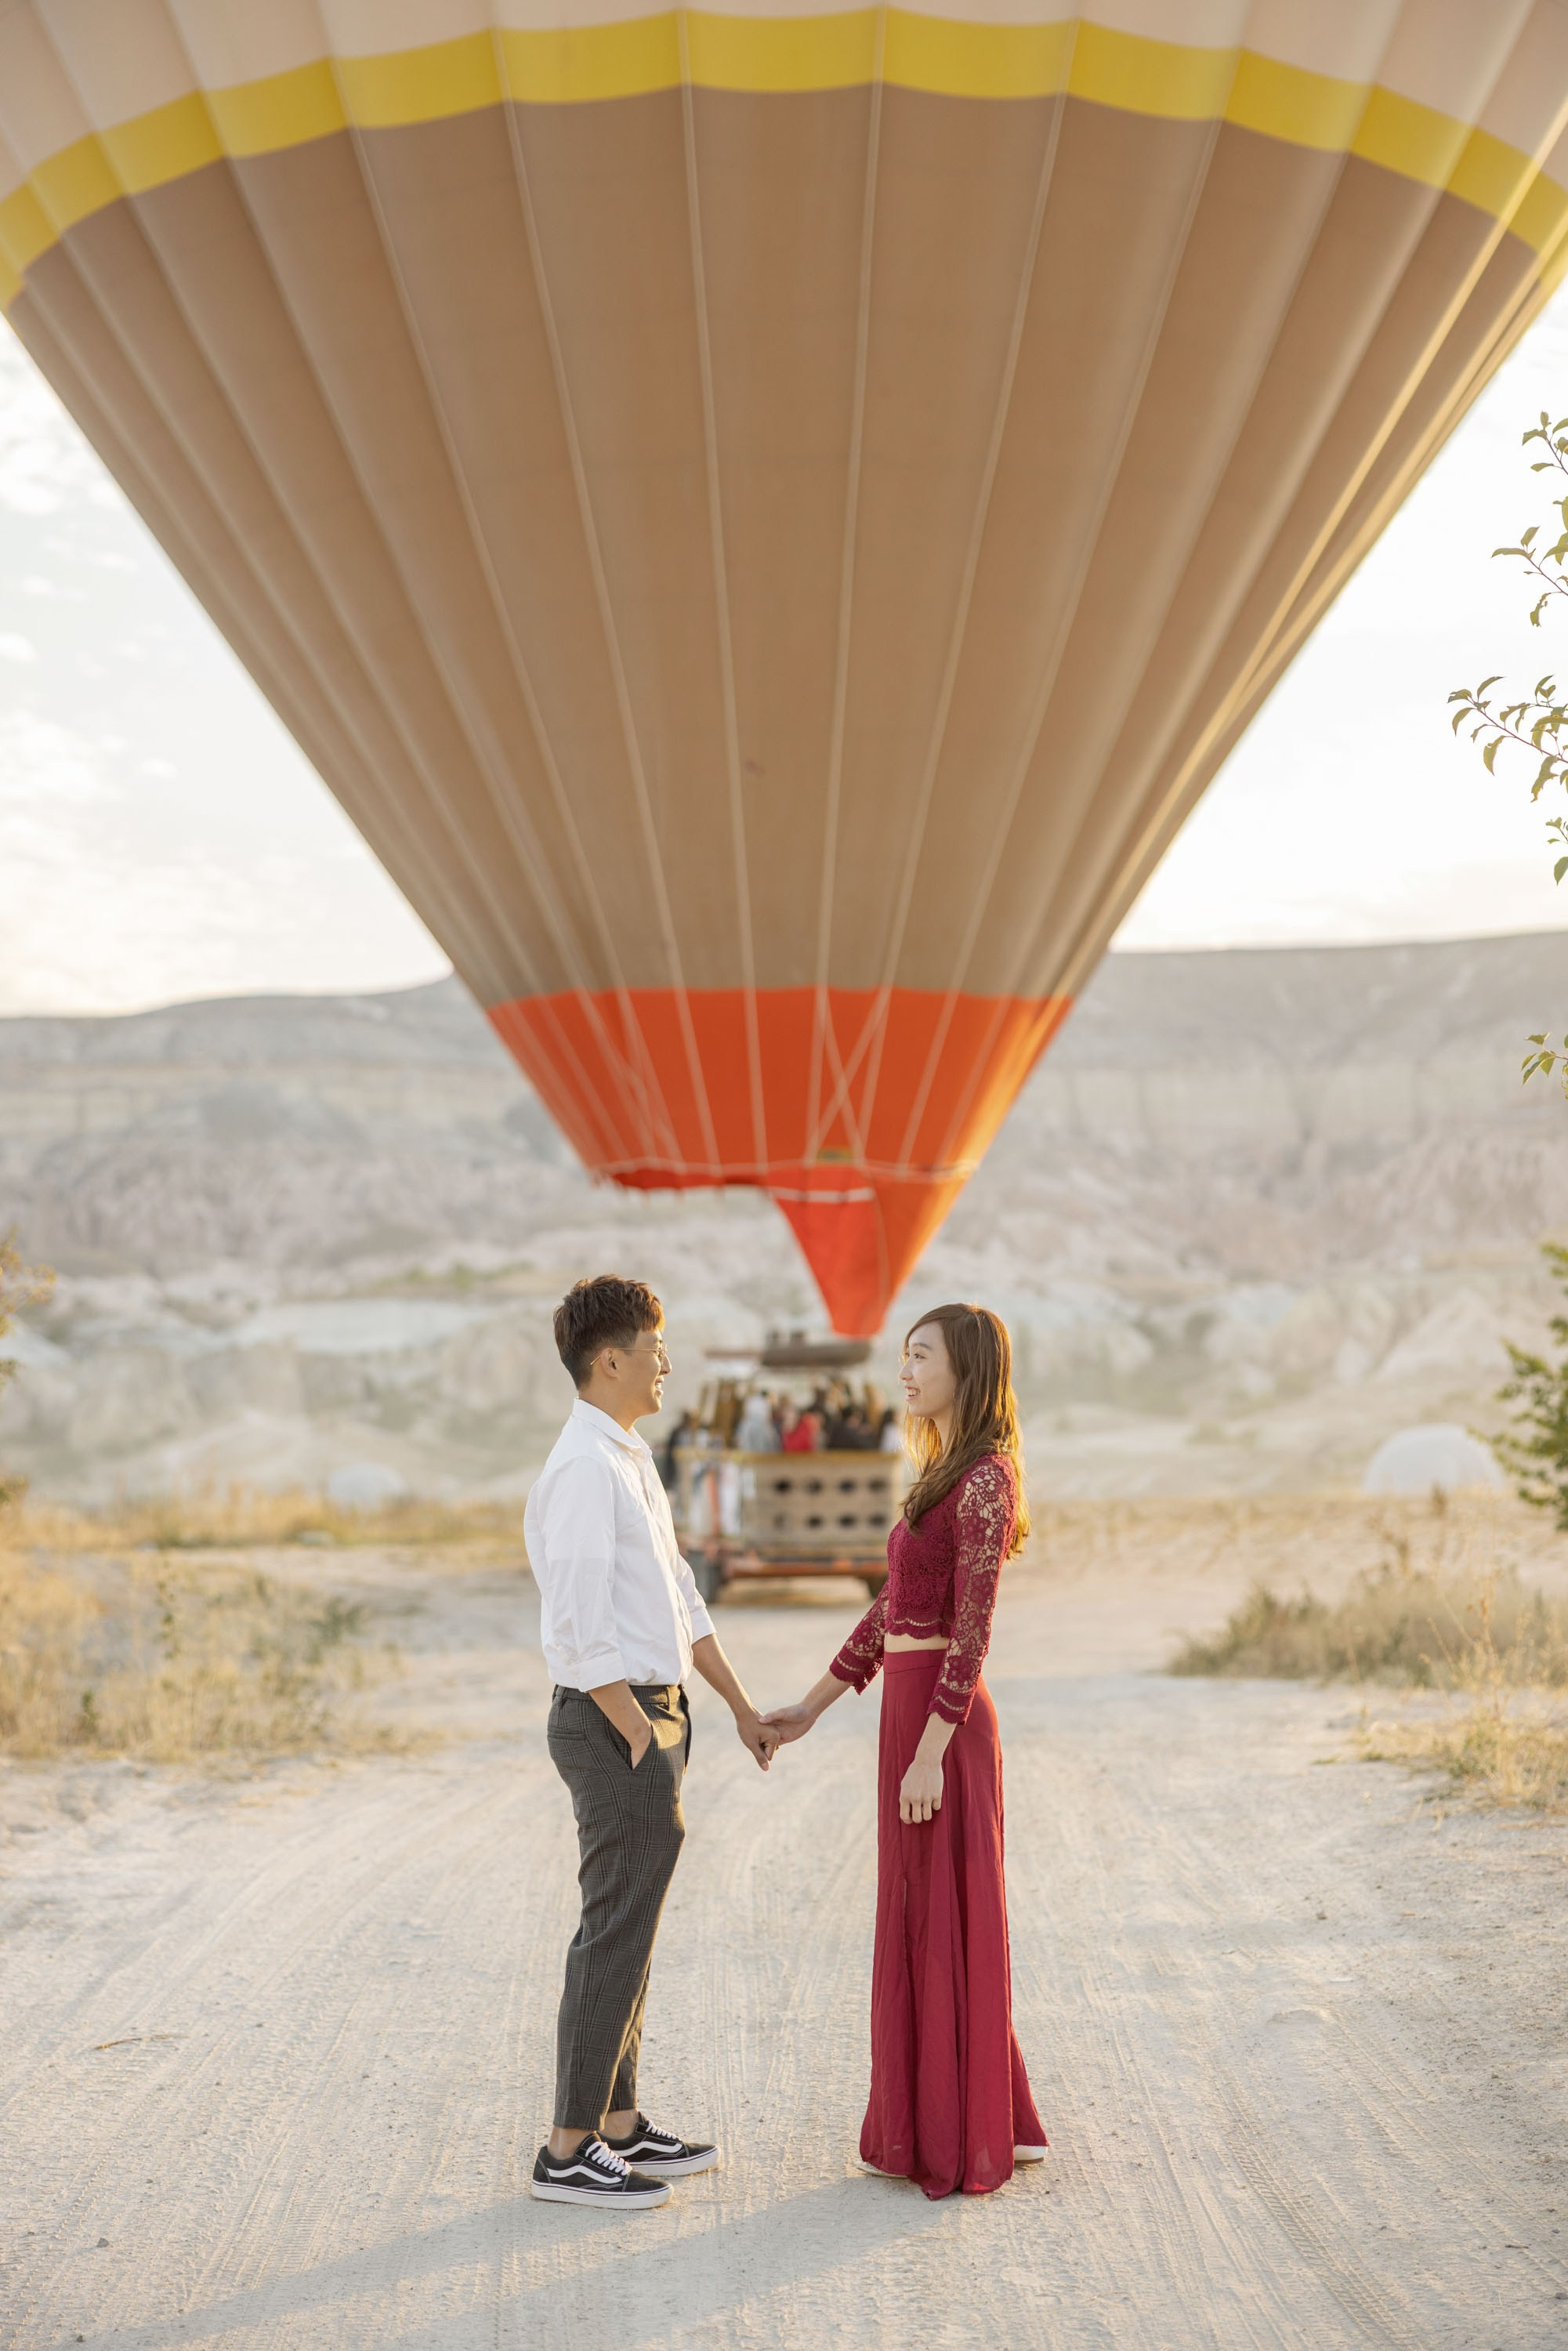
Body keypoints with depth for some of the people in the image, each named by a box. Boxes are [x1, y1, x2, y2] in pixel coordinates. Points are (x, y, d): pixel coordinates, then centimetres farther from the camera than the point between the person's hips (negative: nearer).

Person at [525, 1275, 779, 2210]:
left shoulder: (632, 1461, 14)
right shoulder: (585, 1469, -18)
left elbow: (680, 1598, 20)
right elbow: (580, 1631, -22)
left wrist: (743, 1707, 19)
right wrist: (643, 1742, -18)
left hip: (650, 1714, 10)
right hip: (616, 1722, -10)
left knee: (630, 1930, 15)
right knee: (618, 1934, -4)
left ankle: (619, 2123, 25)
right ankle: (570, 2152, 5)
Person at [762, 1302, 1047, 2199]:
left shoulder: (985, 1480, -15)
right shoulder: (945, 1476, 15)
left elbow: (971, 1633, -19)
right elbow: (892, 1609, 19)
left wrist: (930, 1753, -22)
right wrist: (811, 1707, 19)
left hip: (942, 1721, -10)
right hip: (914, 1710, 10)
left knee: (944, 1923, -1)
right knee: (927, 1920, 15)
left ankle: (954, 2142, 10)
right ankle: (989, 2119, 24)